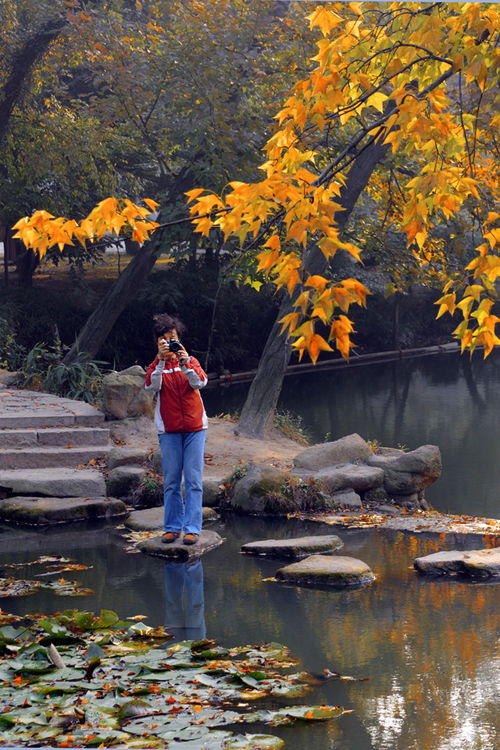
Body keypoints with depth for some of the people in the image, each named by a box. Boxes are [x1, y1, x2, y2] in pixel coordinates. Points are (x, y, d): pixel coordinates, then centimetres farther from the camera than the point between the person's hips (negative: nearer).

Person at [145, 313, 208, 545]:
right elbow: (152, 385, -15)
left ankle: (192, 528, -2)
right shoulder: (156, 366, 5)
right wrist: (161, 360, -24)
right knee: (171, 481, 3)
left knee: (193, 480, -3)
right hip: (169, 430, 0)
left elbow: (199, 382, -11)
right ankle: (173, 527, 11)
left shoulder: (190, 361, 6)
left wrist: (184, 362, -24)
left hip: (194, 427, 0)